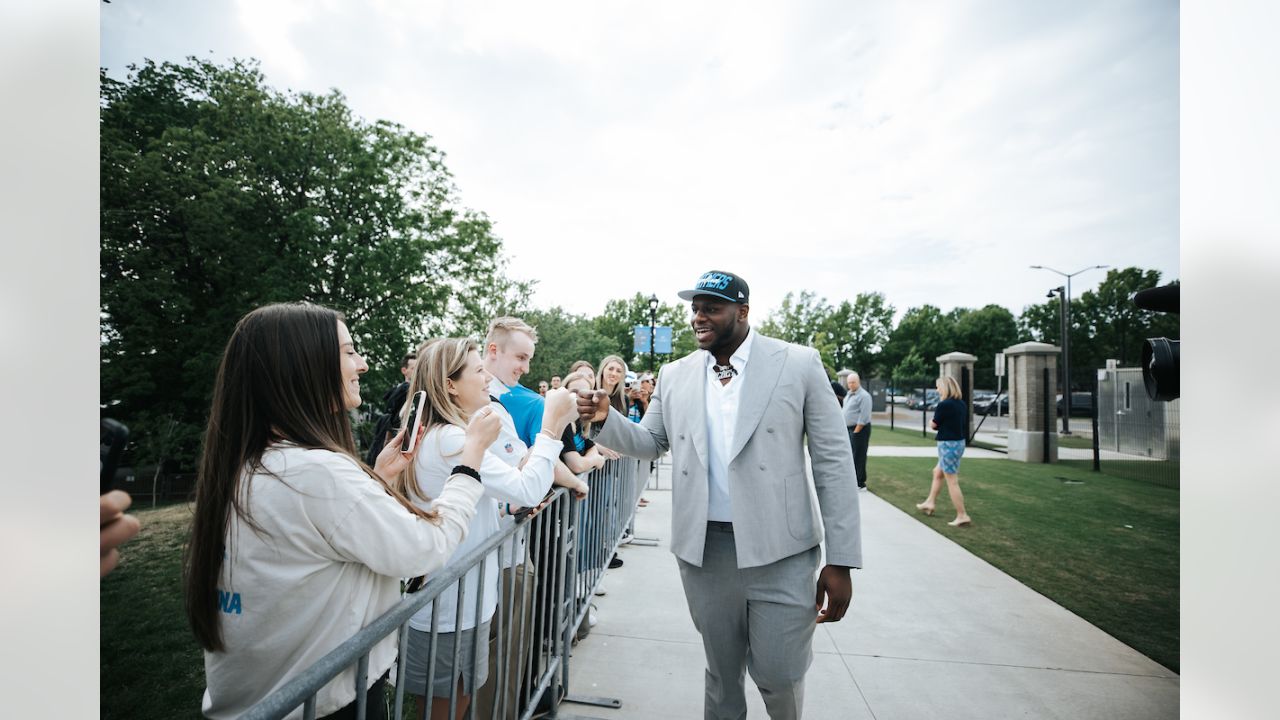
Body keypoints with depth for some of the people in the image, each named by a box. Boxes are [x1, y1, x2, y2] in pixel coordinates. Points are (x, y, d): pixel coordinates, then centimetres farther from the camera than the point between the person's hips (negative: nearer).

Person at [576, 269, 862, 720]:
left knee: (778, 674, 7)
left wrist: (841, 561, -7)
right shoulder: (675, 375, 4)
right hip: (704, 549, 3)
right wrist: (606, 418, -9)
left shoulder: (798, 364, -5)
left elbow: (832, 461, -5)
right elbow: (650, 443, 12)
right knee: (721, 672, 17)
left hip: (780, 549, -2)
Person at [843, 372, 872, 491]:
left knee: (858, 457, -5)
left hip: (860, 429, -9)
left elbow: (864, 417, -20)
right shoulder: (848, 394, 13)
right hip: (849, 428, 9)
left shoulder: (863, 395, -15)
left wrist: (856, 431, -19)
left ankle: (860, 484, 2)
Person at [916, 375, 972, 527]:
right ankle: (929, 503, 34)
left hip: (948, 445, -9)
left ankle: (962, 516, 2)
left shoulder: (944, 405, -19)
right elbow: (963, 421, 16)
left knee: (952, 482, -2)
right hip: (959, 442, 9)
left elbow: (934, 425, -10)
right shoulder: (962, 404, 6)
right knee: (937, 473, 23)